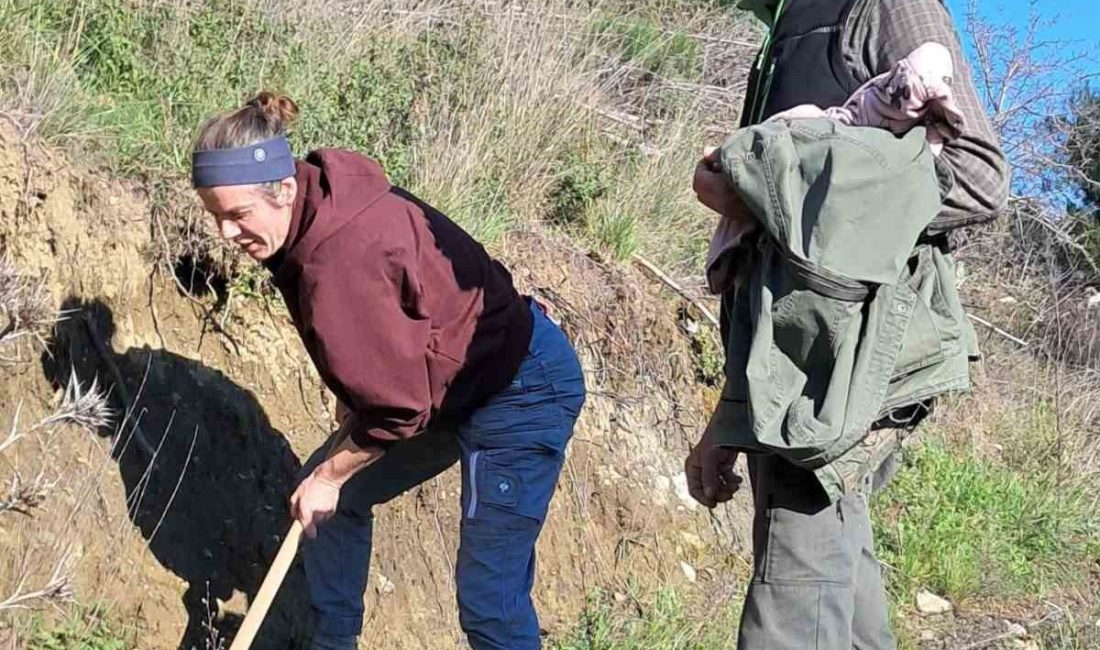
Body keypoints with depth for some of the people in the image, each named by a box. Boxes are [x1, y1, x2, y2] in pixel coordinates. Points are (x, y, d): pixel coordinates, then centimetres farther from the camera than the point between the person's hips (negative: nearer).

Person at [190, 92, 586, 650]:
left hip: (519, 392, -10)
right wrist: (352, 401, 3)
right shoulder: (320, 210, -4)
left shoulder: (339, 261, -32)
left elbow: (399, 406, -24)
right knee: (328, 492, 17)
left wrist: (330, 474, -11)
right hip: (450, 382, 10)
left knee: (489, 598, -9)